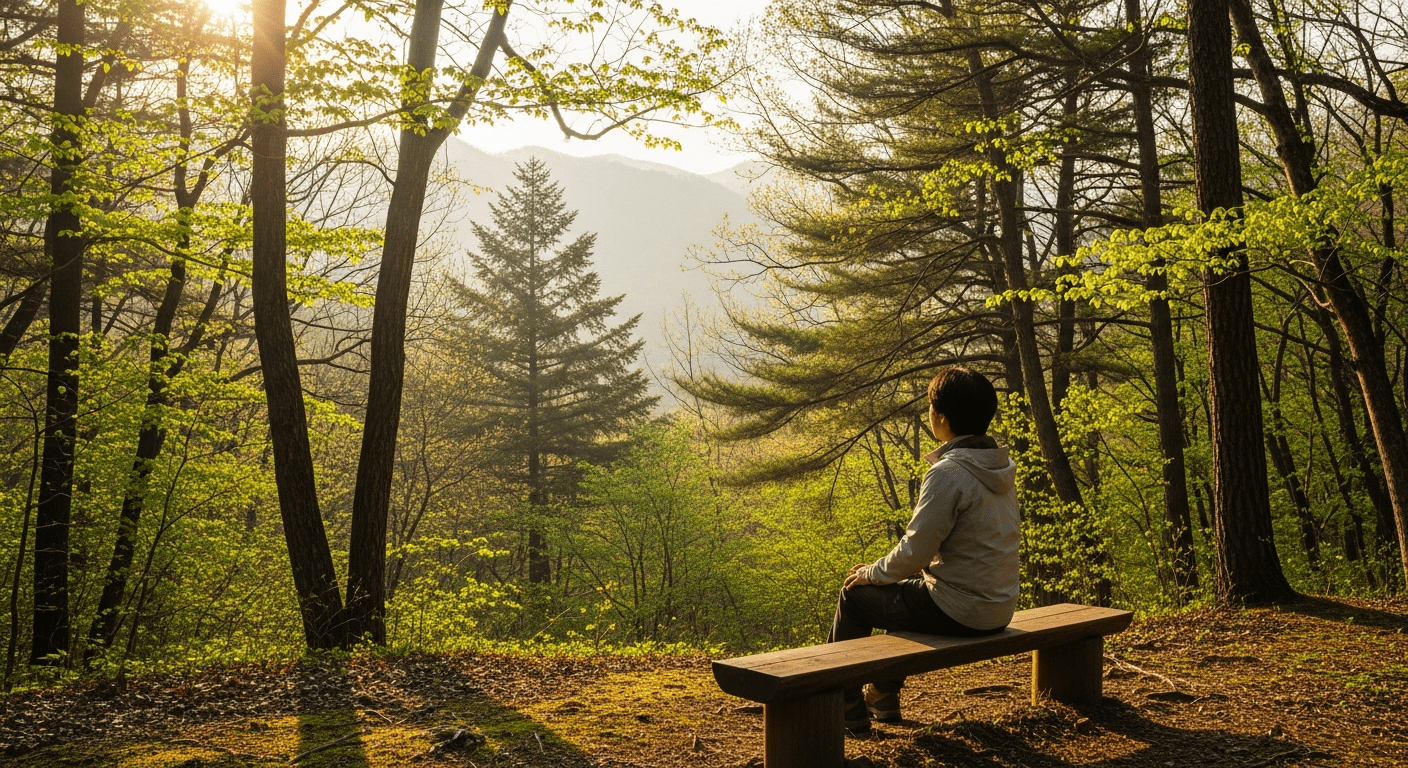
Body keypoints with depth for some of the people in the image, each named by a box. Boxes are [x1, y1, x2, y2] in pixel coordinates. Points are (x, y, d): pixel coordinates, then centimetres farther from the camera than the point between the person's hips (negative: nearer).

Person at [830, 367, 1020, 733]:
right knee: (904, 589, 33)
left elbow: (914, 552, -21)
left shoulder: (947, 473, -22)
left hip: (959, 612, -8)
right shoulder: (1002, 467, 5)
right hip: (999, 608, 8)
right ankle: (884, 693, 40)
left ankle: (848, 706, 23)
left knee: (854, 596, 11)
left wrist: (871, 573, -1)